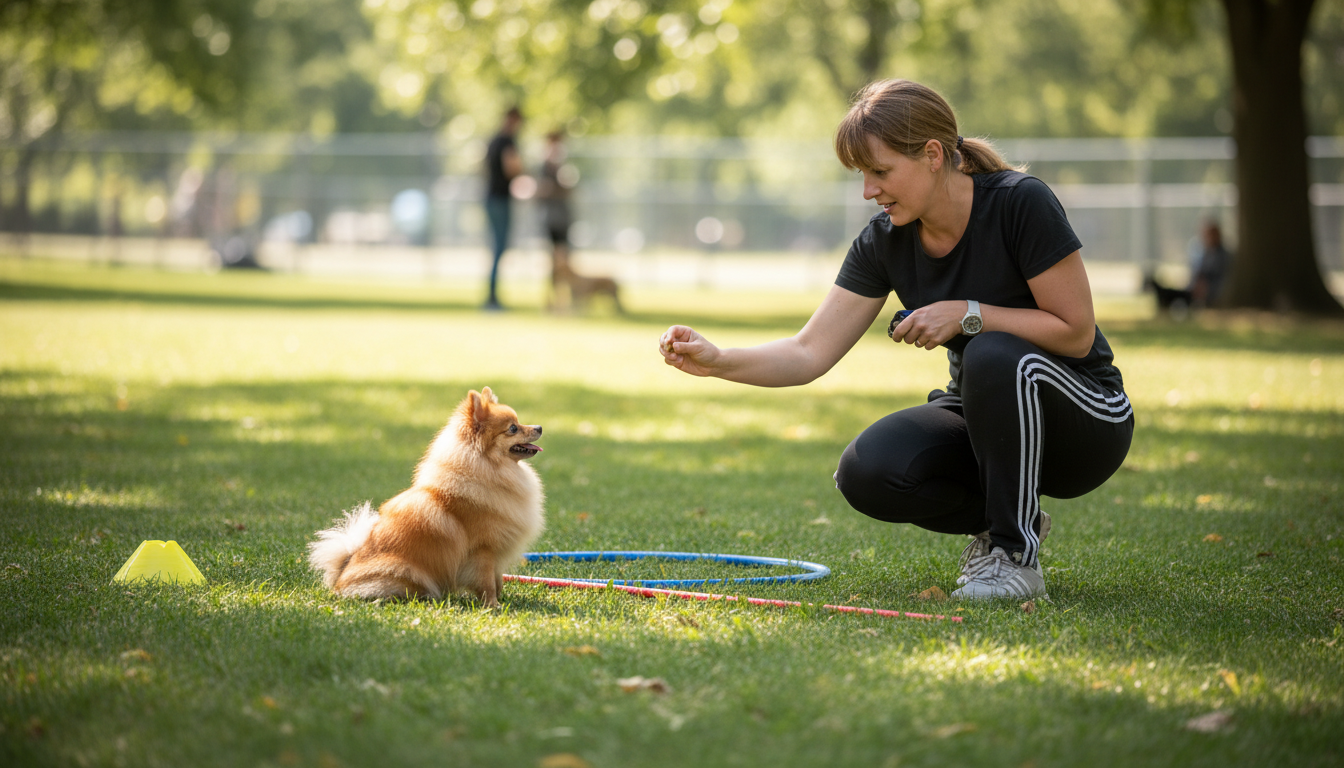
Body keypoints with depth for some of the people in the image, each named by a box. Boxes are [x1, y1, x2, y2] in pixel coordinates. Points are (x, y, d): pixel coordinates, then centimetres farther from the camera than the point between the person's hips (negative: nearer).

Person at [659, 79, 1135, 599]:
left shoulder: (1021, 204, -20)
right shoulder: (884, 241, -6)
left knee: (995, 354, -37)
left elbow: (1076, 332, -18)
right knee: (867, 472, -24)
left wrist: (968, 314, -25)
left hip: (1086, 421, -4)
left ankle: (1016, 556, -19)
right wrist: (717, 362, -24)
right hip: (983, 417, 4)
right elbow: (810, 353, -9)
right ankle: (994, 517, 5)